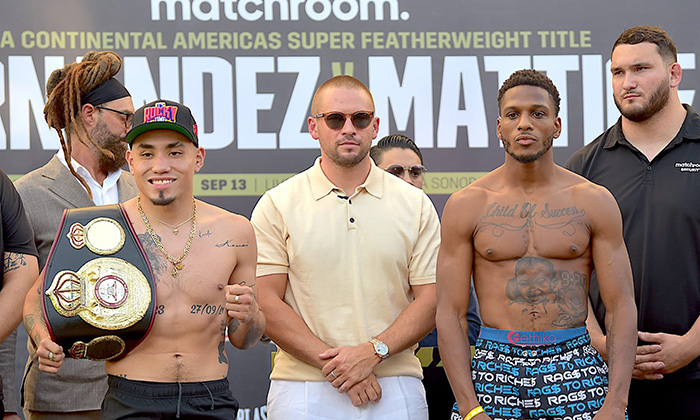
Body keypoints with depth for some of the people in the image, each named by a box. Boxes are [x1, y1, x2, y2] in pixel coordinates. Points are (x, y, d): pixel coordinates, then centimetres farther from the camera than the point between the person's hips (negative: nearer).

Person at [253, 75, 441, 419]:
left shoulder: (415, 204, 8)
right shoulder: (276, 206, 3)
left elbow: (431, 300, 2)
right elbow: (267, 304, -4)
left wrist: (373, 352, -13)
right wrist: (333, 362, -13)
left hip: (395, 390, 1)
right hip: (303, 387, -1)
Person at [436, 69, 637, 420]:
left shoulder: (594, 201, 3)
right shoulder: (466, 206, 3)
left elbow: (621, 306, 1)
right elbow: (450, 314, 0)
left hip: (576, 373, 0)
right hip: (496, 372, 0)